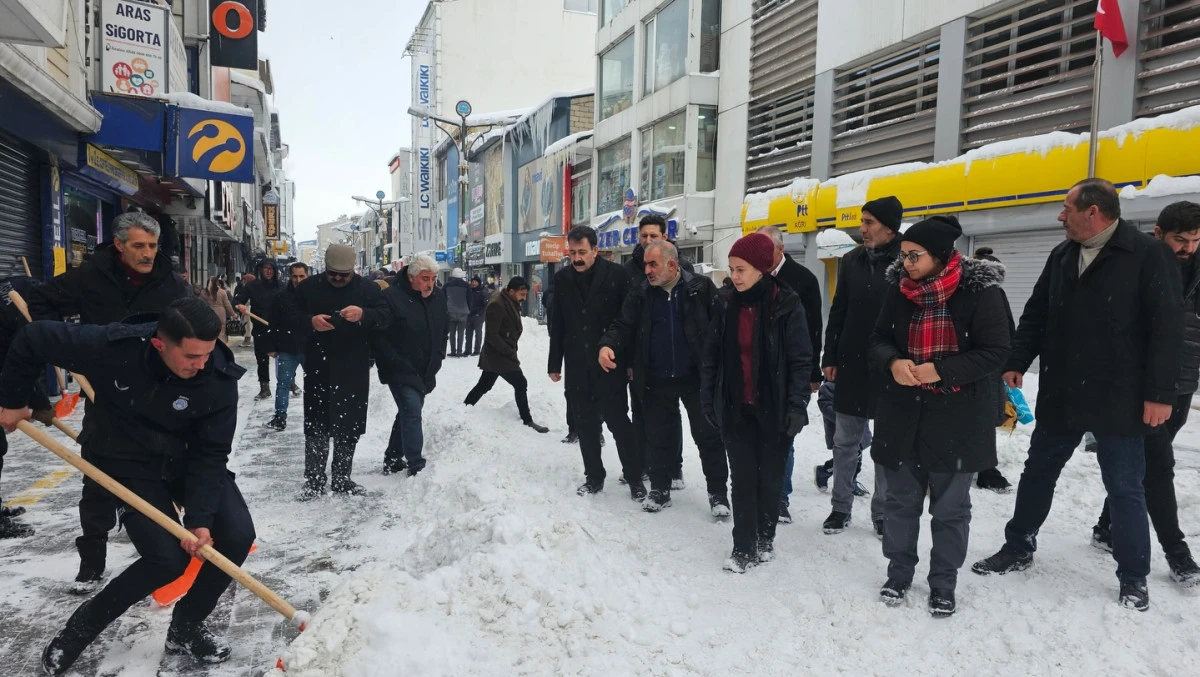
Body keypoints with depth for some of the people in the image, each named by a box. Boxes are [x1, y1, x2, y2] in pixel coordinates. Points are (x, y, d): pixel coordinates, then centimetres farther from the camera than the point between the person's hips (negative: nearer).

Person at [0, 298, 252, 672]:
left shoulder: (220, 378, -25)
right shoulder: (112, 347, -28)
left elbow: (211, 455, -20)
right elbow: (35, 339, -11)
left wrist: (199, 518, -27)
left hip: (190, 461, 3)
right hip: (130, 464, -2)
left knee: (237, 536, -13)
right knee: (167, 560, -16)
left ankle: (185, 628, 9)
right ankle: (81, 627, 10)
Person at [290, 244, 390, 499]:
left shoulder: (368, 288, 1)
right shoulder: (308, 287, 3)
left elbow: (385, 316, -9)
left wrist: (363, 314, -29)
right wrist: (310, 321, -16)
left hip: (354, 370, 0)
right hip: (318, 368, 0)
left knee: (349, 426, 8)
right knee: (315, 425, 4)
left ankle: (342, 479, 22)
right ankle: (314, 480, 15)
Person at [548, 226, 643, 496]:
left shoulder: (617, 274, -7)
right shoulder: (562, 278, 5)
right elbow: (556, 325, 10)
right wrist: (554, 363, 10)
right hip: (577, 365, 4)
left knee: (618, 421, -1)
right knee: (585, 424, 11)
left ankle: (635, 476, 14)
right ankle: (594, 477, 24)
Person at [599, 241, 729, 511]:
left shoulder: (701, 289, -7)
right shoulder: (640, 294, 2)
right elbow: (624, 326, -1)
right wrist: (608, 345, -23)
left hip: (696, 377, -2)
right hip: (656, 380, 3)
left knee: (708, 435, 7)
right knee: (658, 437, 13)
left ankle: (718, 492, 20)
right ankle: (659, 488, 29)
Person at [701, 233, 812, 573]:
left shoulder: (786, 305, -11)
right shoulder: (726, 303, 1)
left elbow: (801, 360, -10)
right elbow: (712, 354, 6)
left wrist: (797, 405, -16)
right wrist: (708, 398, 3)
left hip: (774, 409, -2)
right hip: (736, 409, 3)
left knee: (770, 477, 12)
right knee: (742, 478, 5)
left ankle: (765, 538, 32)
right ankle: (743, 548, 14)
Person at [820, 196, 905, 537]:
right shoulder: (851, 261, 6)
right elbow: (838, 313, 9)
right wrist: (830, 358, 6)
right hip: (851, 366, 4)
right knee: (845, 441, 10)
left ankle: (883, 511, 21)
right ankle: (841, 506, 22)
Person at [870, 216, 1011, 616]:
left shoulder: (980, 291, -13)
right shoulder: (899, 289, 0)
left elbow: (995, 351, -12)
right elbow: (879, 340, 6)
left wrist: (943, 370, -23)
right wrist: (892, 363, -16)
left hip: (958, 417, -3)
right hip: (903, 414, 4)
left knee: (950, 508, 11)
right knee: (901, 501, 14)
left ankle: (943, 585, 27)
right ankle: (899, 573, 32)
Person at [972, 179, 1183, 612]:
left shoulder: (1149, 255, -10)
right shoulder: (1062, 256, 8)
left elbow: (1166, 328, -13)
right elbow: (1036, 315, 12)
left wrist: (1160, 393, -16)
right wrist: (1017, 363, 2)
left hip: (1119, 400, -5)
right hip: (1060, 395, 6)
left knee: (1124, 488, 6)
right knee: (1037, 473, 15)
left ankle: (1133, 578, 23)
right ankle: (1018, 548, 32)